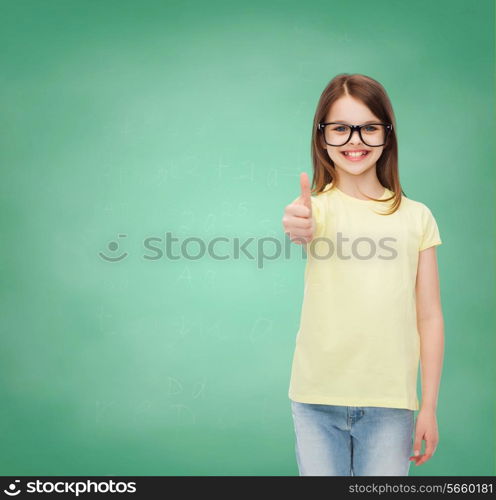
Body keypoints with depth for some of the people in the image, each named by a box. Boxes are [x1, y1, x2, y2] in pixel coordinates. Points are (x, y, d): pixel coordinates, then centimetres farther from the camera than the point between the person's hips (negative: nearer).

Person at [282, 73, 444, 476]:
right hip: (317, 399, 0)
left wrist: (429, 407, 2)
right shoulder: (316, 207, -1)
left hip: (390, 402, 1)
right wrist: (299, 230, -50)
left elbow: (430, 317, 4)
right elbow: (302, 229, -27)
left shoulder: (416, 217, 3)